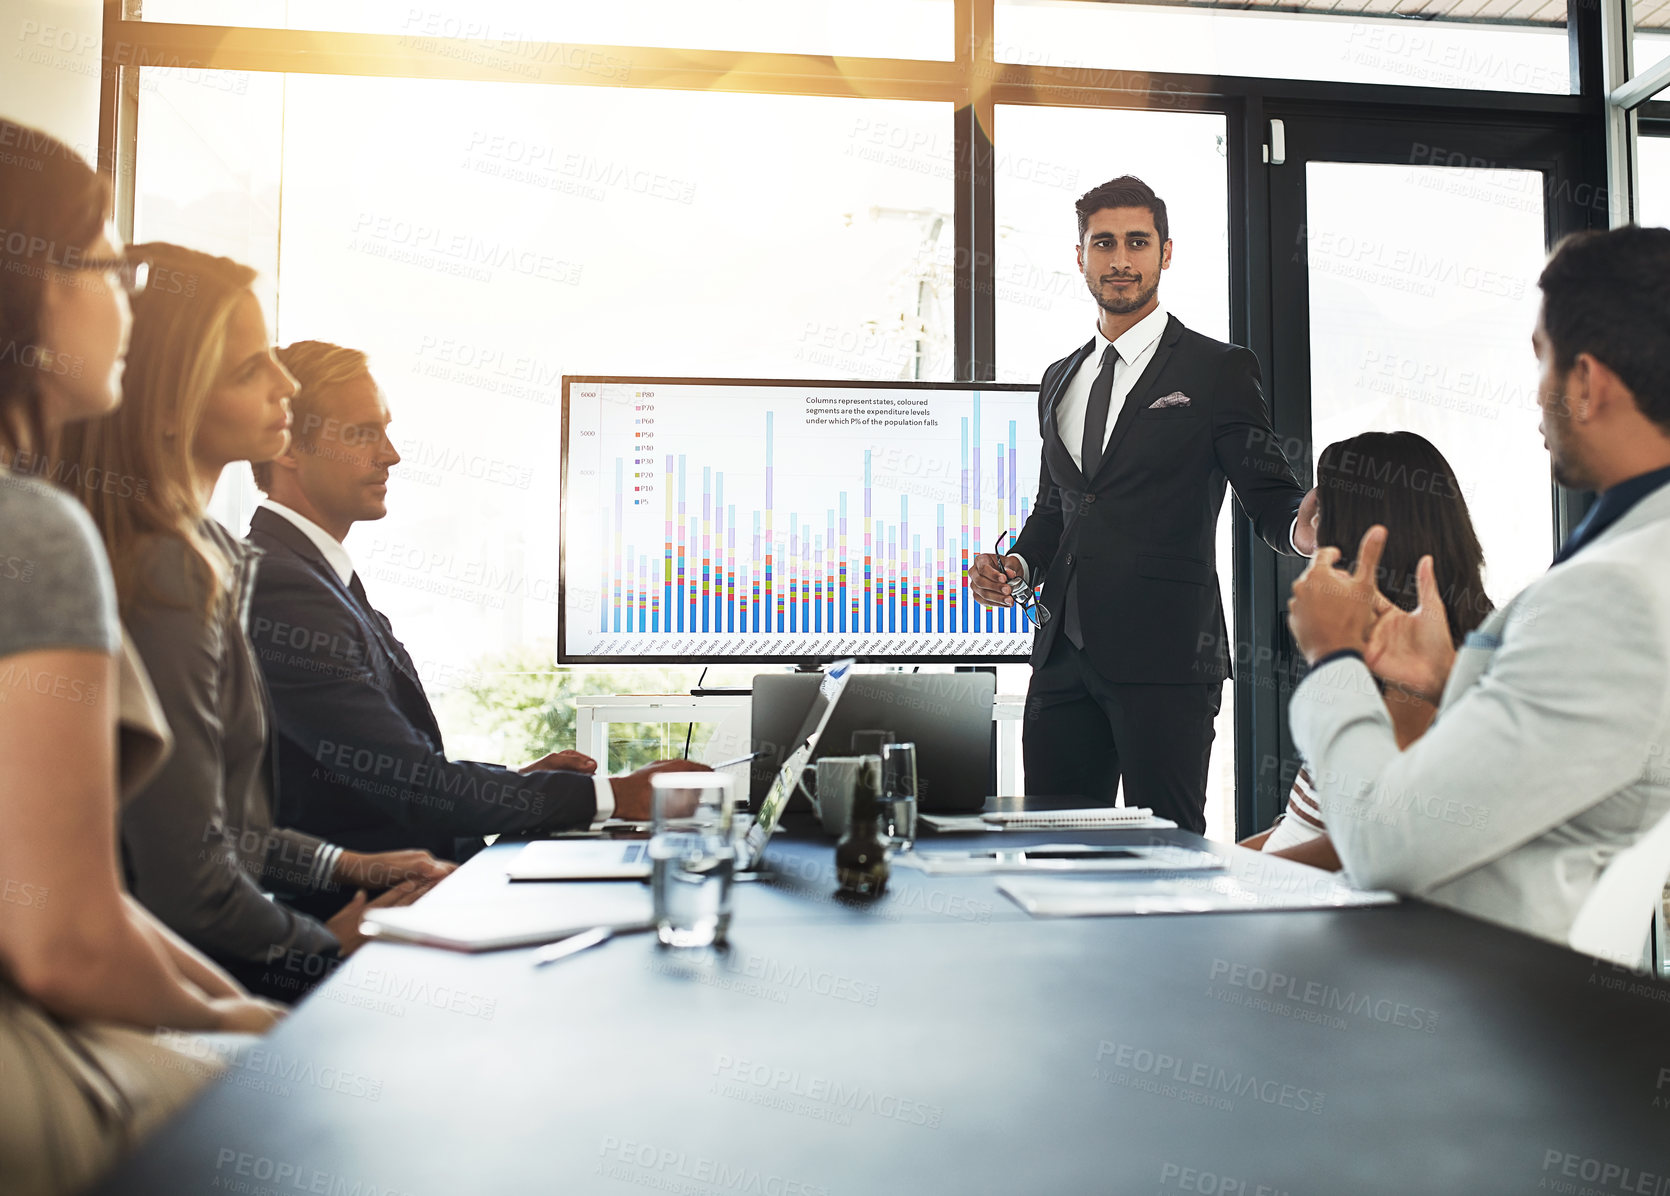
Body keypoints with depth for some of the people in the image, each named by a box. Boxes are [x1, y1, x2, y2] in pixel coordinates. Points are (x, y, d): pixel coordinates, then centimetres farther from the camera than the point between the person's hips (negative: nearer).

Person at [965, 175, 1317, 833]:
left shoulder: (1218, 370, 2)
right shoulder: (1060, 379, 19)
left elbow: (1268, 496, -1)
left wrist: (1303, 526, -24)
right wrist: (1016, 563, 6)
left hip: (1165, 656, -5)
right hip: (1065, 655, 5)